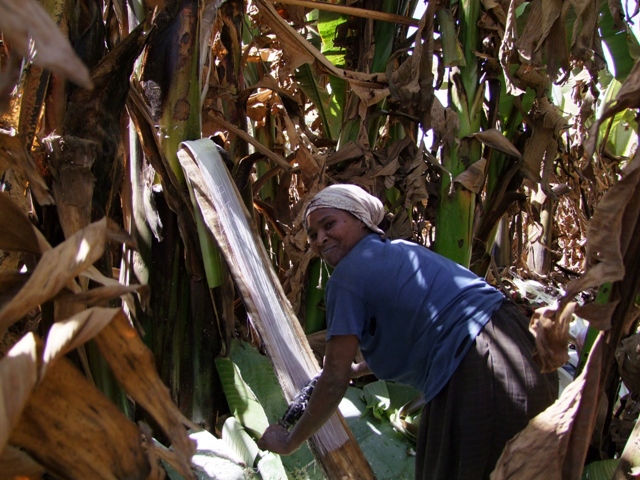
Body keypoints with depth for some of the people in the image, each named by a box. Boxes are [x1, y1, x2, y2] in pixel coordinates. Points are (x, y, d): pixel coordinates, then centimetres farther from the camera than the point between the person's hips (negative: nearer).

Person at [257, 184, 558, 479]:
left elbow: (335, 380, -7)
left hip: (475, 379, -9)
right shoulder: (400, 249, 19)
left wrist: (290, 442, 6)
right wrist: (356, 369, 41)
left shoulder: (347, 276, -7)